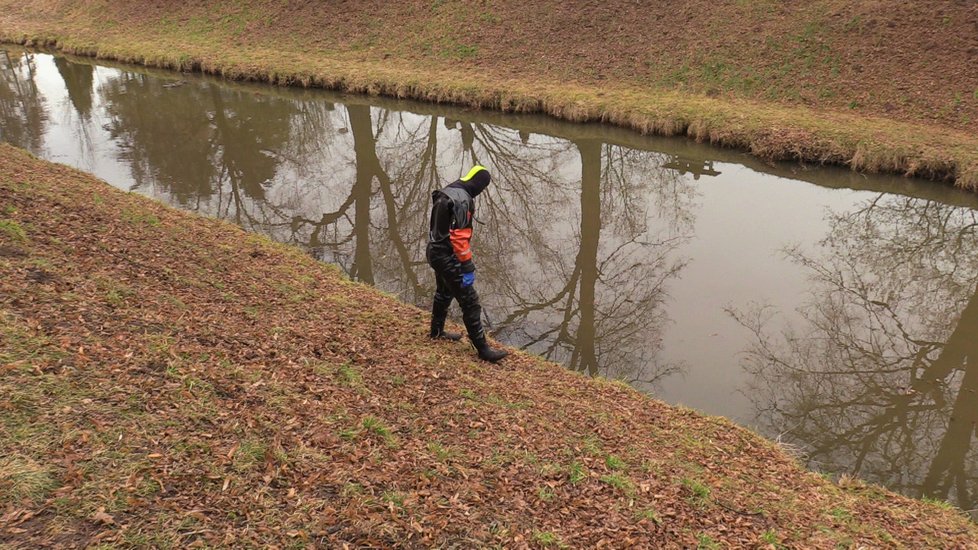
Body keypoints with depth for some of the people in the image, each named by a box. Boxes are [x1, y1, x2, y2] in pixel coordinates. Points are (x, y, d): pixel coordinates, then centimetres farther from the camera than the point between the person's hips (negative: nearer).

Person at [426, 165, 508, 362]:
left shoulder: (446, 193, 9)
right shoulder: (462, 200, -22)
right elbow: (459, 235, -26)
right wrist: (467, 265, -23)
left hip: (436, 252, 10)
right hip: (448, 257, -10)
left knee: (444, 293, 29)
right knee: (470, 302, -6)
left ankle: (437, 331, 46)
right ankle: (482, 348, -1)